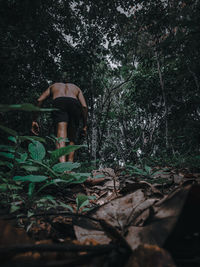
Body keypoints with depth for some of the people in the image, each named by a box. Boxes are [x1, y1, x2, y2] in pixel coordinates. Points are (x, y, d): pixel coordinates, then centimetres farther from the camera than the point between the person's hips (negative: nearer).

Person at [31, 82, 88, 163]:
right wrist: (85, 126, 18)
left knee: (61, 136, -16)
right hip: (75, 103, 1)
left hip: (58, 102, -1)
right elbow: (84, 106, 17)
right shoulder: (76, 88, 38)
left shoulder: (53, 86, 39)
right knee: (72, 140, 12)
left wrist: (34, 120, 17)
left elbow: (39, 100, 19)